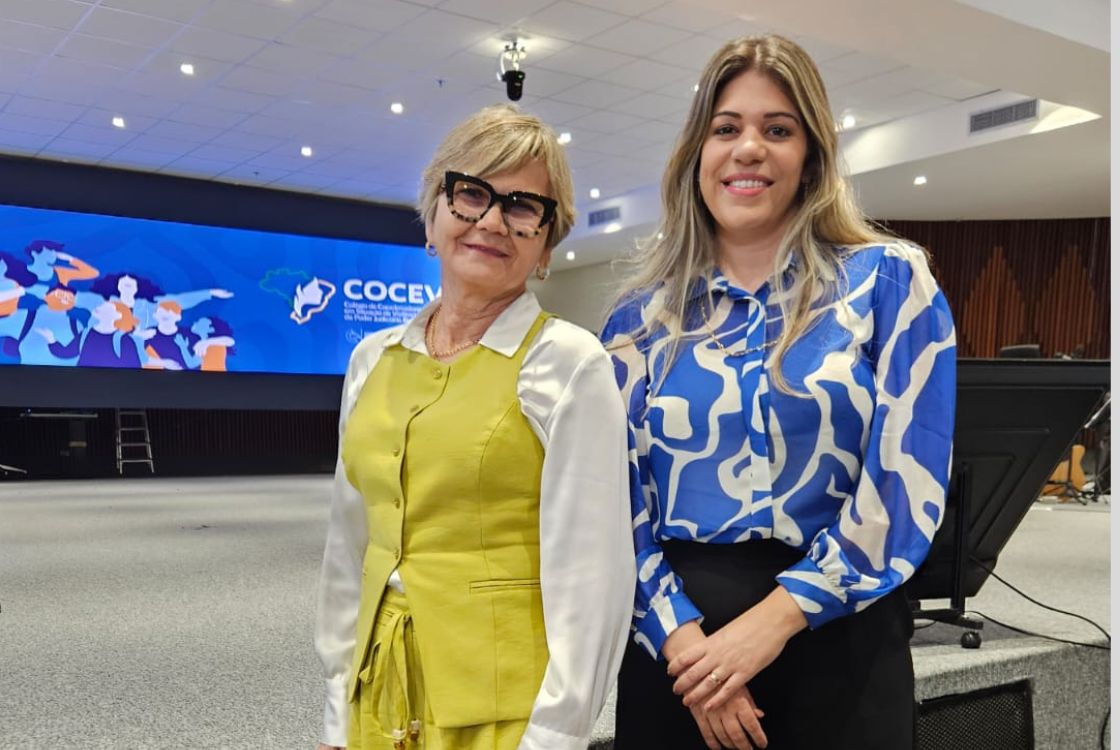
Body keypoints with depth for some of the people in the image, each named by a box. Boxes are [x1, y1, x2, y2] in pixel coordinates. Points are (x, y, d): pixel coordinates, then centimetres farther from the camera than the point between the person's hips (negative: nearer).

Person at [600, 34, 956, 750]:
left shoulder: (888, 280, 0)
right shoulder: (642, 315, 5)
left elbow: (908, 477, -8)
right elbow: (620, 495, 1)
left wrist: (773, 620, -14)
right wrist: (680, 636, -12)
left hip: (837, 640, -1)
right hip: (678, 643, 2)